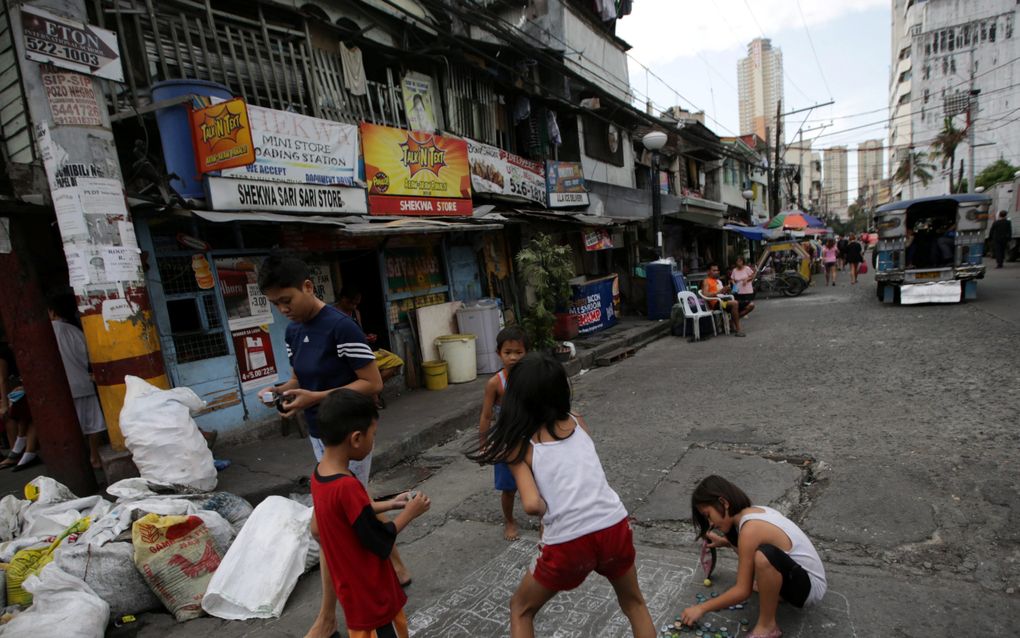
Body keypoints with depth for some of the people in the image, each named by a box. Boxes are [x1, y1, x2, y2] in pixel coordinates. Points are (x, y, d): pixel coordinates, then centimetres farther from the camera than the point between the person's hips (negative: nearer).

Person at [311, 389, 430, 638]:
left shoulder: (320, 473, -6)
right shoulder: (346, 486, -34)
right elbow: (380, 542, -24)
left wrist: (390, 504, 7)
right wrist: (408, 514, -10)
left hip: (354, 585, 8)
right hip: (370, 591, -8)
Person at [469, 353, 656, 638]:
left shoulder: (520, 446, -1)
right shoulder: (578, 423, 9)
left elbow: (532, 505, -13)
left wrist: (552, 513, 8)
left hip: (569, 543, -3)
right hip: (614, 527, 4)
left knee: (521, 609, 26)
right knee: (634, 603, 34)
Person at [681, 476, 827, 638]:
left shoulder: (750, 529, -27)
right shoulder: (755, 511, -3)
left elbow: (743, 591, -23)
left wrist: (701, 608, -14)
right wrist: (723, 542, 8)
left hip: (810, 587, -9)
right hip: (795, 573, 9)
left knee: (764, 555, -39)